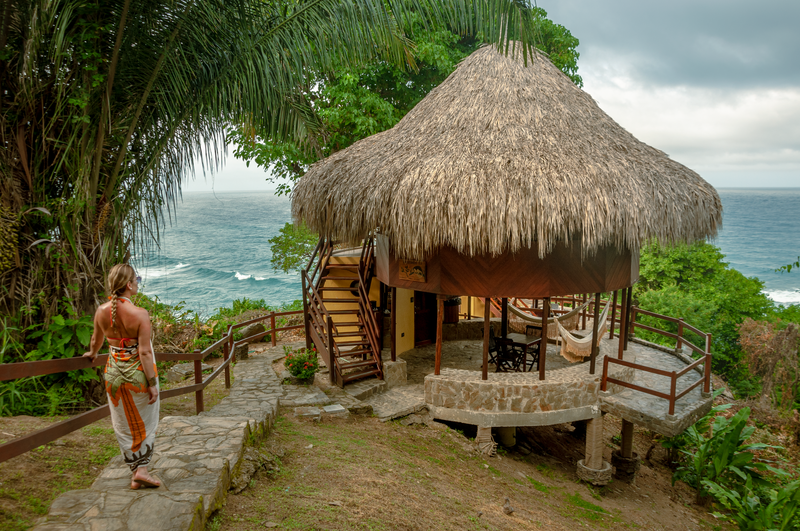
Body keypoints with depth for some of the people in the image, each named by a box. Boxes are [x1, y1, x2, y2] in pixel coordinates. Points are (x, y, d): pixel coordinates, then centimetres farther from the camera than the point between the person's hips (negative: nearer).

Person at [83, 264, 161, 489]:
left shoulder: (101, 311, -6)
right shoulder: (140, 314, -21)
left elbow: (96, 340, 13)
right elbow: (144, 352, -20)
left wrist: (92, 353, 35)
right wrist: (152, 383, -13)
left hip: (114, 372, 5)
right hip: (138, 372, -4)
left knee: (124, 425, 17)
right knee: (145, 424, 13)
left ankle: (135, 470, 25)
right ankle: (142, 470, 10)